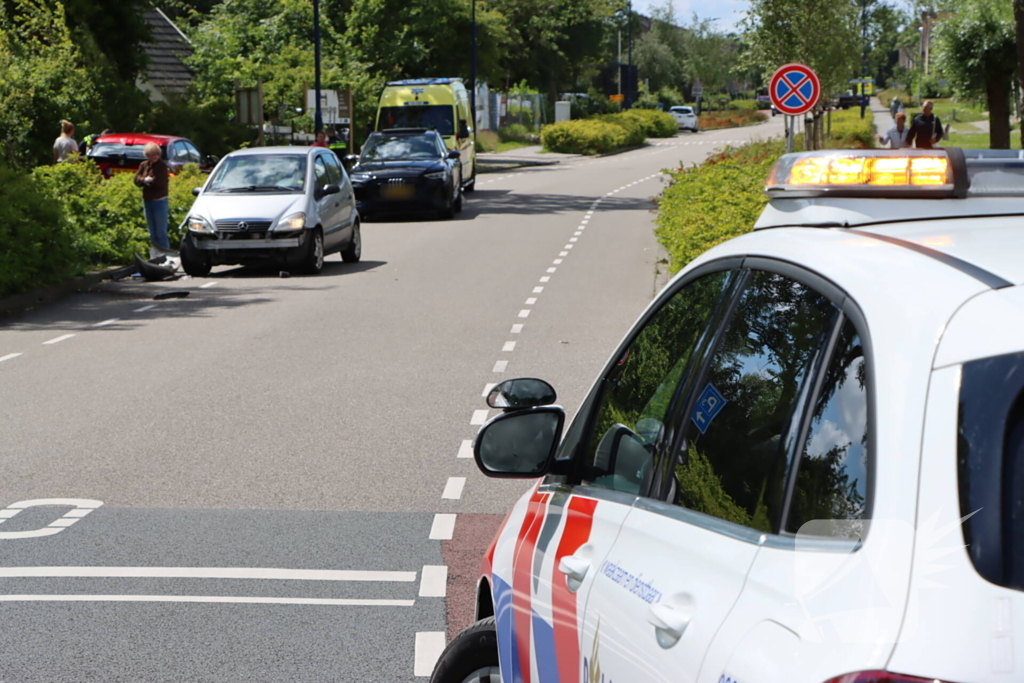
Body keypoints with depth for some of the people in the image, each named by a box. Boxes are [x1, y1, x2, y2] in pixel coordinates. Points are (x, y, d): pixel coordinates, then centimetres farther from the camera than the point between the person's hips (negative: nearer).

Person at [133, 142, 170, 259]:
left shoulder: (162, 165, -9)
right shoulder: (143, 165, 9)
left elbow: (159, 182, -18)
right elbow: (137, 179, 2)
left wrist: (146, 180, -5)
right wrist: (146, 180, -15)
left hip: (159, 201, -6)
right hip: (147, 201, 6)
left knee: (161, 232, -7)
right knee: (152, 233, 11)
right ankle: (154, 257, 17)